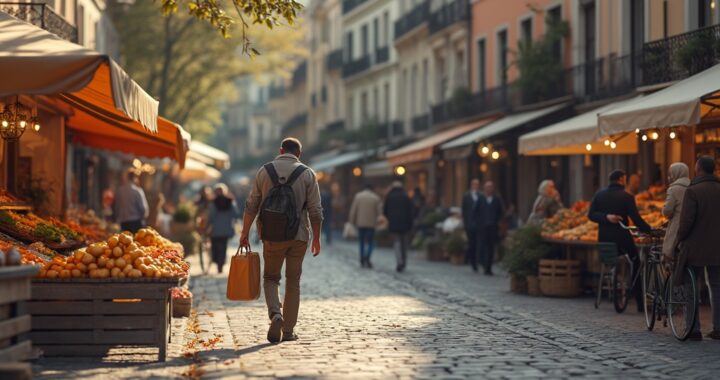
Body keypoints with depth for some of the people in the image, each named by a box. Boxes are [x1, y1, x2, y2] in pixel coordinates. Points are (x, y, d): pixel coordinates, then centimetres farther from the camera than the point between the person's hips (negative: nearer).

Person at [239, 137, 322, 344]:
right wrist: (316, 238, 5)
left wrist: (244, 233, 9)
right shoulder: (307, 174, -1)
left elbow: (251, 206, 2)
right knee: (293, 282, 10)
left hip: (272, 236, 0)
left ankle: (275, 314, -12)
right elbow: (315, 210, -3)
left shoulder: (265, 171, 2)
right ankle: (288, 330, 10)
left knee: (270, 278, 14)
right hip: (298, 237, 0)